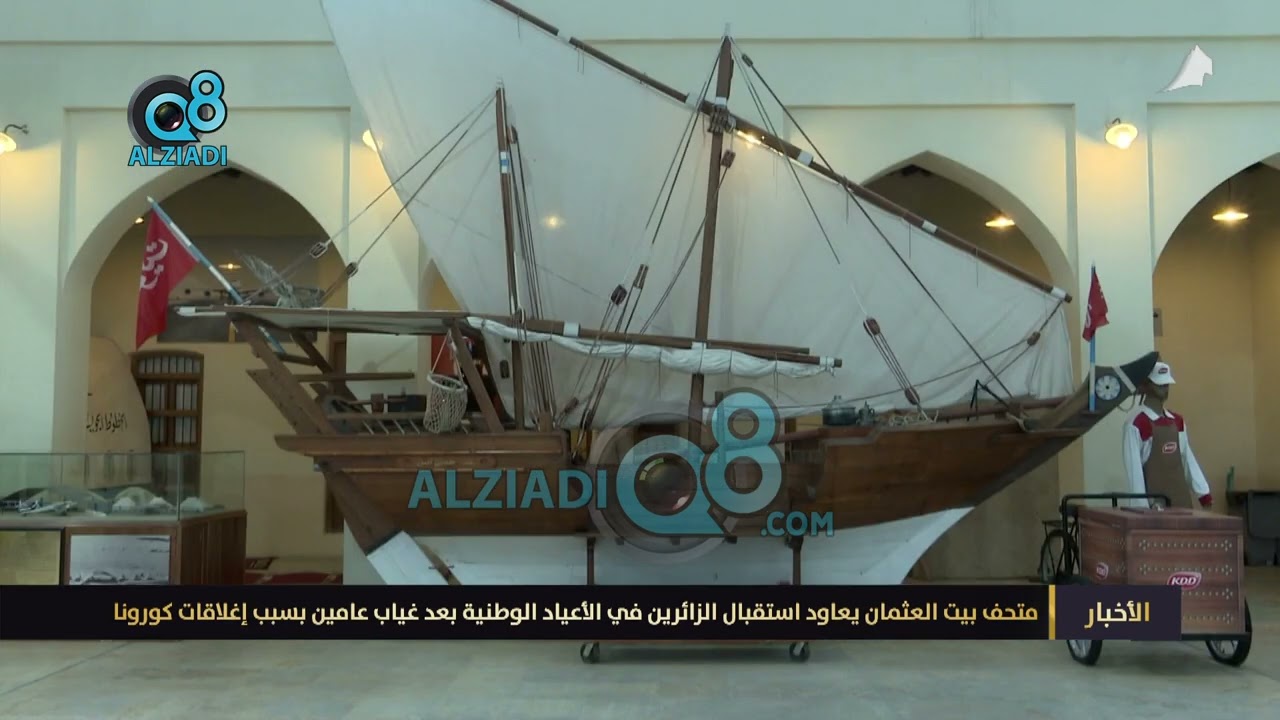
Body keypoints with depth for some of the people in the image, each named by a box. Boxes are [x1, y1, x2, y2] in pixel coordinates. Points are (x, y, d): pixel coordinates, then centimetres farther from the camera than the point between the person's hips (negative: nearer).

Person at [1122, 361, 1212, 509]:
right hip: (1154, 499, -7)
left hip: (1181, 497, 7)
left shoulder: (1178, 421, 11)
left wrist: (1203, 492, 7)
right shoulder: (1135, 423, -12)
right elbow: (1133, 467, -14)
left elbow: (1188, 459, 13)